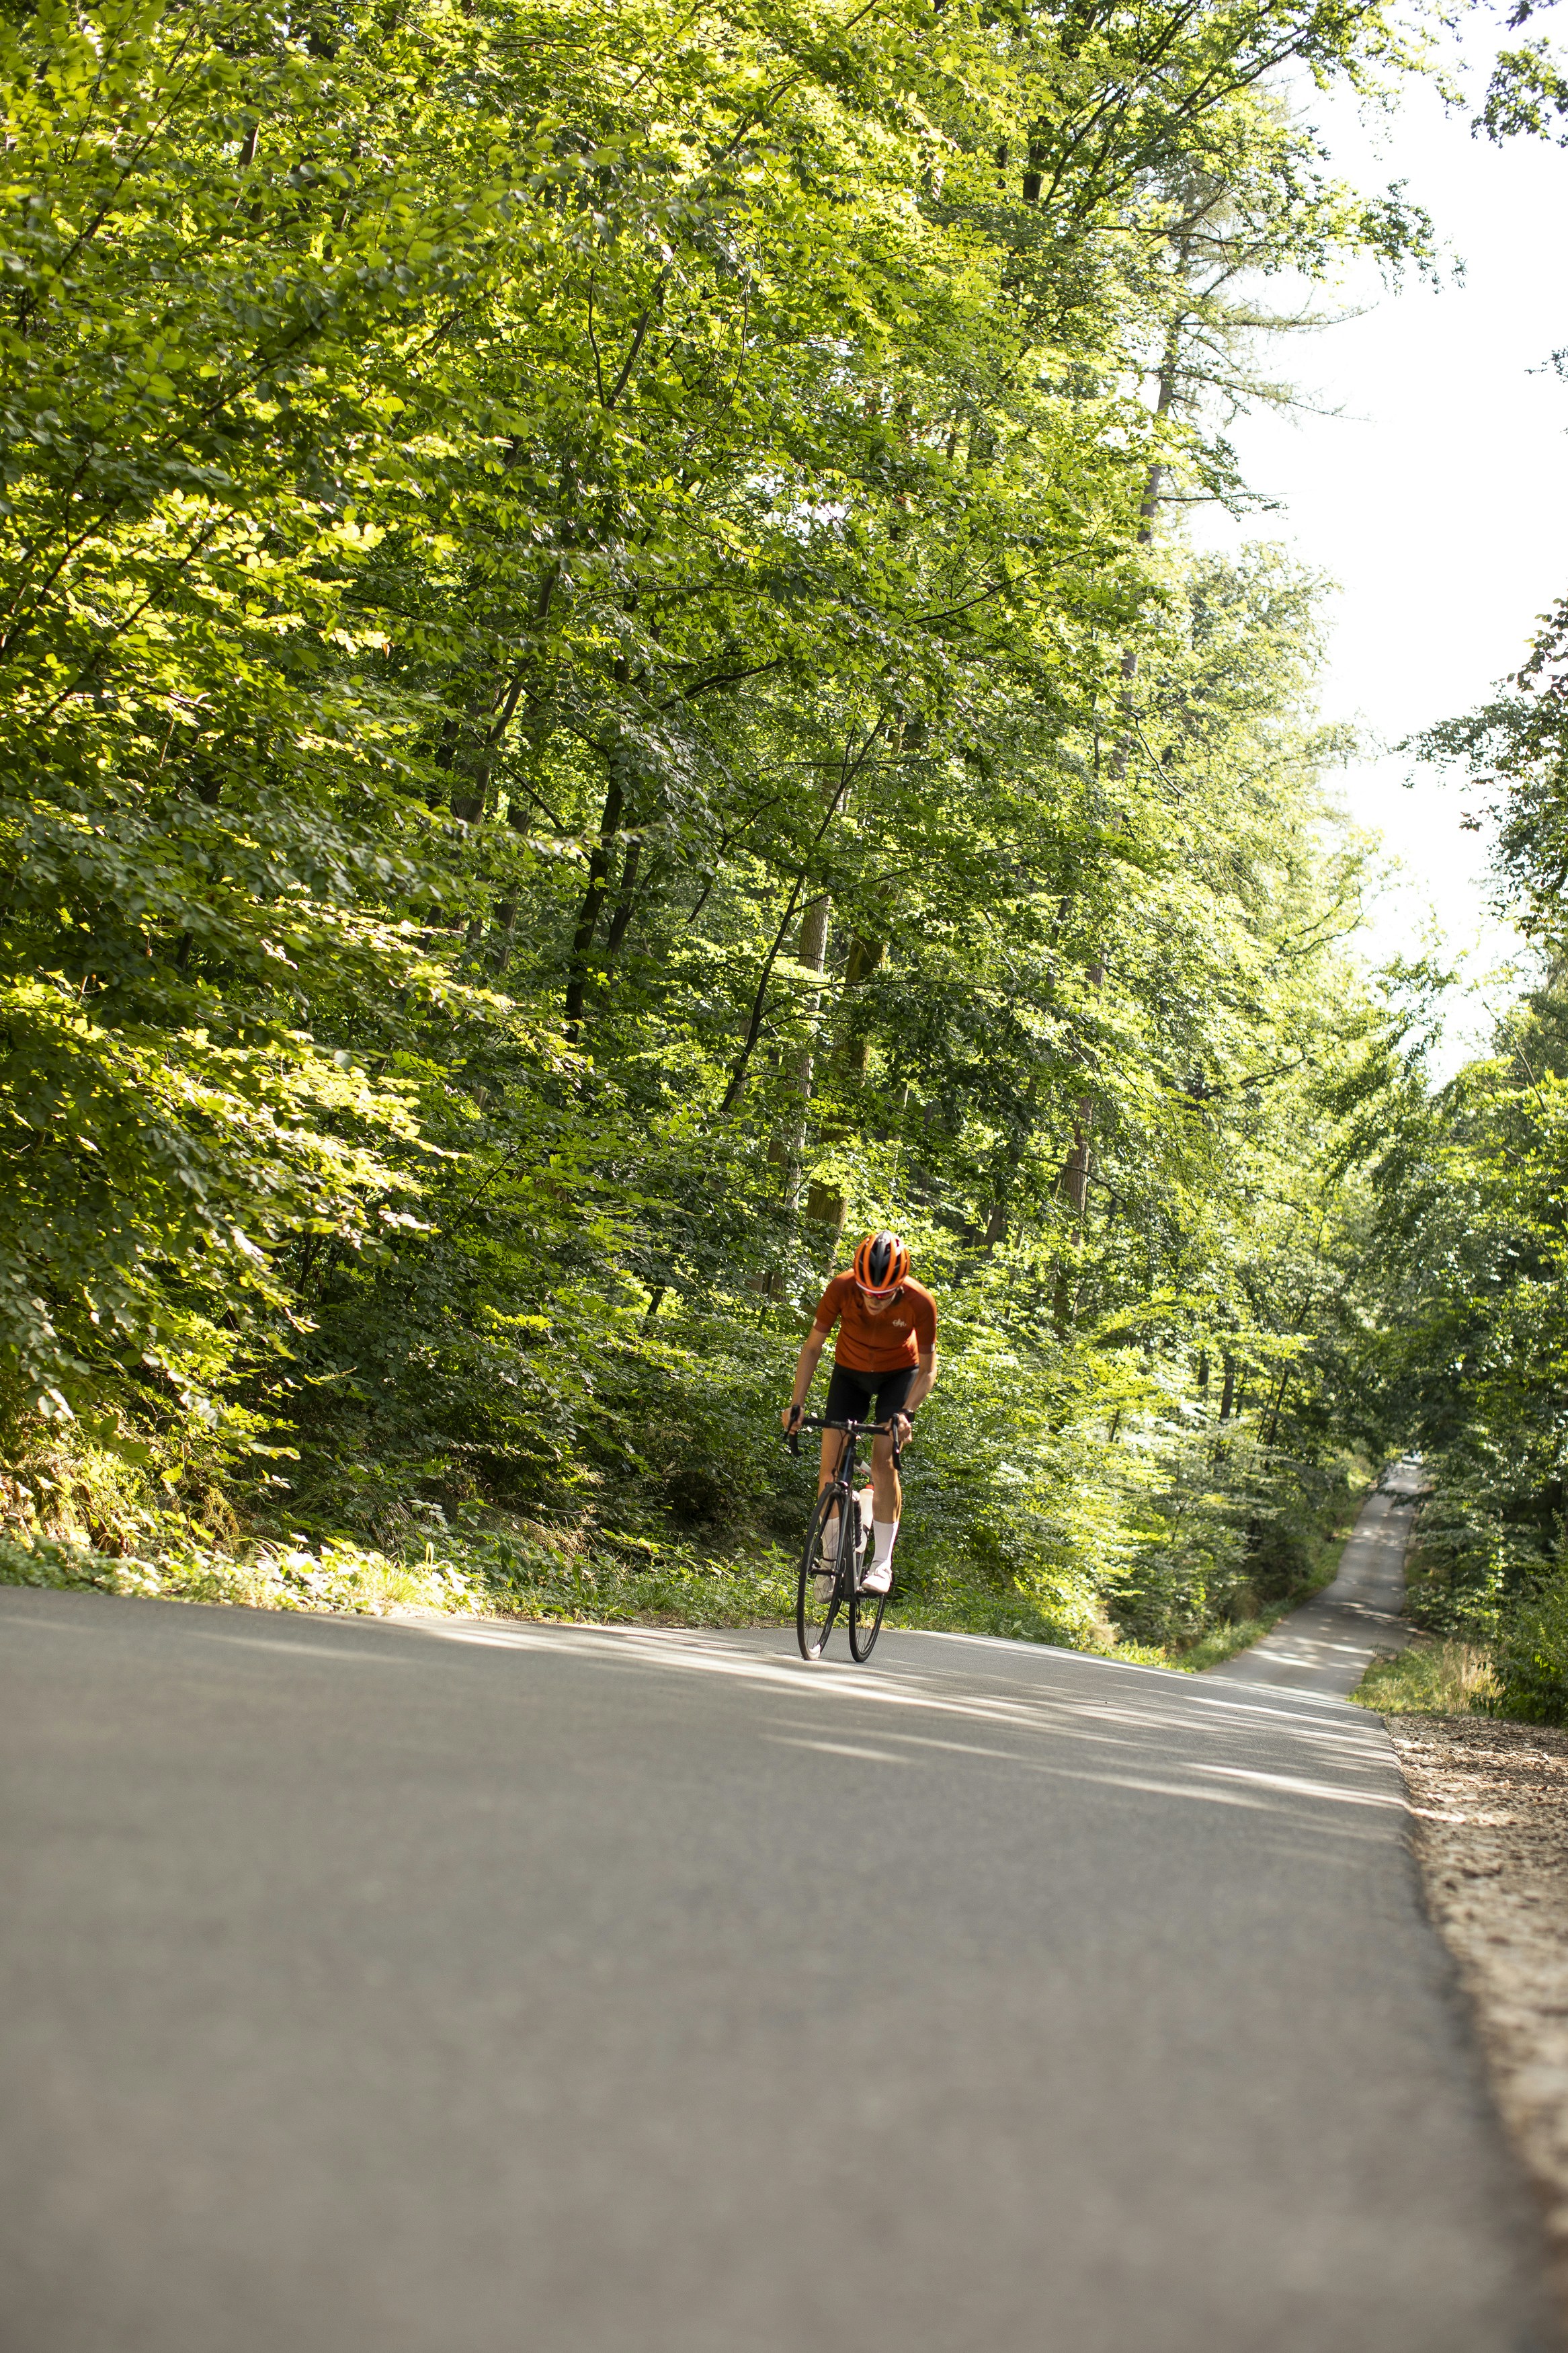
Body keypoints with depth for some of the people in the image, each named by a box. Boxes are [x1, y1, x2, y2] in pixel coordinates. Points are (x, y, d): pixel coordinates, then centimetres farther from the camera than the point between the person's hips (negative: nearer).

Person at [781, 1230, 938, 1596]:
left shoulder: (919, 1303, -33)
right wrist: (797, 1404, -25)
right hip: (850, 1372, 2)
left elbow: (927, 1369, -19)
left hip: (899, 1374, -2)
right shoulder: (841, 1289, -31)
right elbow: (813, 1348, -17)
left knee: (883, 1458, -19)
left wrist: (907, 1412, -34)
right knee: (830, 1460, -8)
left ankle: (882, 1562, -14)